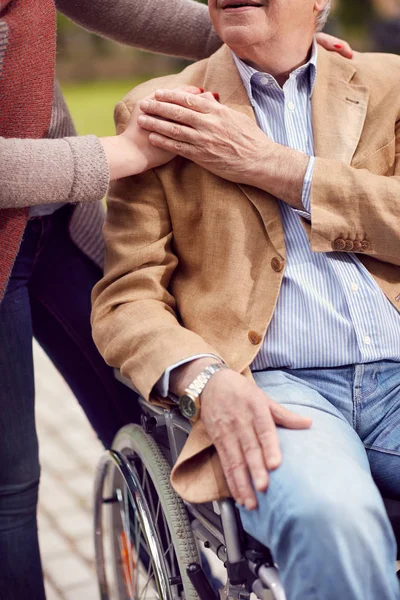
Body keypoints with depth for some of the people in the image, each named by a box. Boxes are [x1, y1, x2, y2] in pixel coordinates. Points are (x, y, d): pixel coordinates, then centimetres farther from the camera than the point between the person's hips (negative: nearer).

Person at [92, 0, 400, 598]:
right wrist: (205, 378, -16)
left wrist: (271, 165, -4)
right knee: (329, 517, -35)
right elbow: (125, 299, 5)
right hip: (275, 387, -2)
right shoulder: (158, 111, 12)